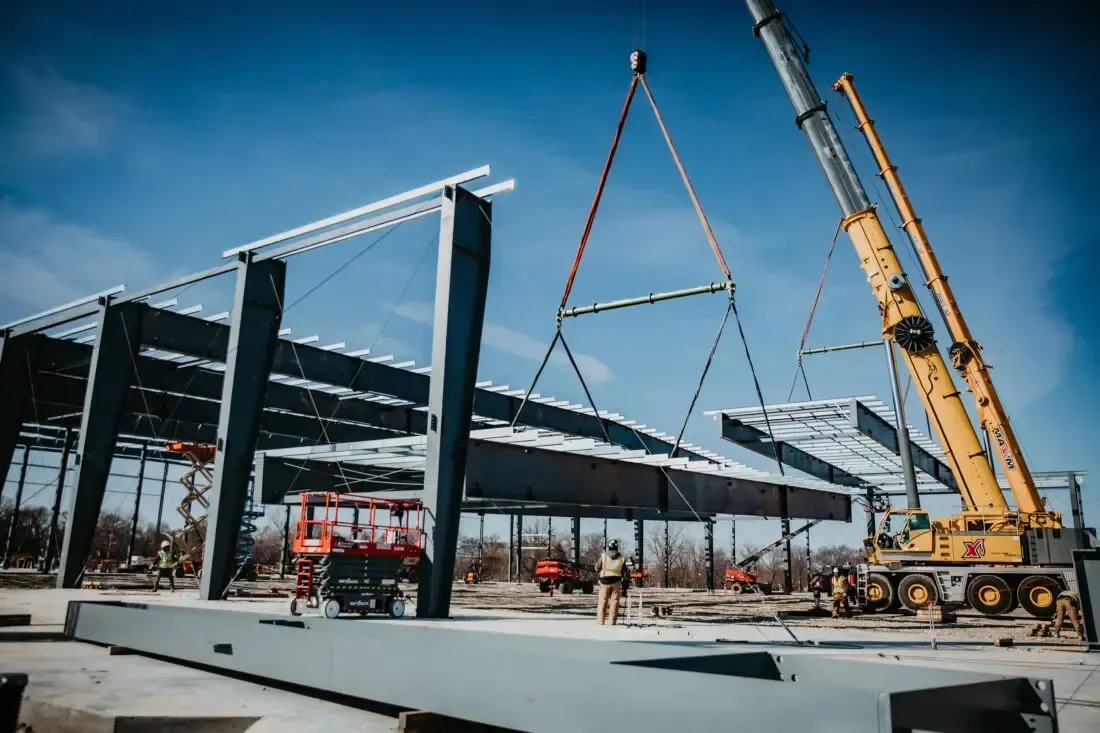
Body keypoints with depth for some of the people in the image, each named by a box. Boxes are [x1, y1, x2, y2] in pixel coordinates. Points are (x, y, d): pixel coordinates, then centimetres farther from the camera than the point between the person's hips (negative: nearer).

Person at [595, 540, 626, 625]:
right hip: (616, 581, 1)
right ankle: (612, 621, 5)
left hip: (605, 580, -1)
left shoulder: (603, 556, -6)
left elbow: (597, 569, 0)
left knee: (603, 601, 6)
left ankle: (601, 620, 7)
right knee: (614, 601, 6)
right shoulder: (621, 558, 0)